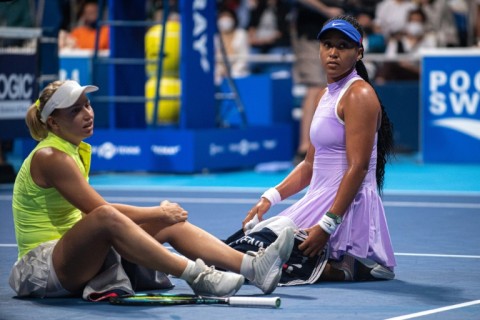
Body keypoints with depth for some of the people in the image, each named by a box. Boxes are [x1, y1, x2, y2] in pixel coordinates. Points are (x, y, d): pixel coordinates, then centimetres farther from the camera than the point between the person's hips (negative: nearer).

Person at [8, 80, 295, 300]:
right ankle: (196, 275, -40)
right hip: (42, 264, -9)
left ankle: (253, 266, -18)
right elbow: (101, 211, -19)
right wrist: (158, 213, -11)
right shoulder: (50, 157, -15)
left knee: (171, 223, -2)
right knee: (106, 218, -38)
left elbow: (90, 211, 9)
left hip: (76, 258, 9)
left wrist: (160, 215, -2)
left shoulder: (74, 150, 15)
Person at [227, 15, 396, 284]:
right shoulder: (328, 95, 17)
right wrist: (270, 198, 8)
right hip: (319, 200, 10)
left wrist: (327, 226, -25)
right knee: (238, 244, 10)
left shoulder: (359, 95, -12)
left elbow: (358, 168, -20)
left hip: (347, 208, -10)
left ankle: (353, 268, -4)